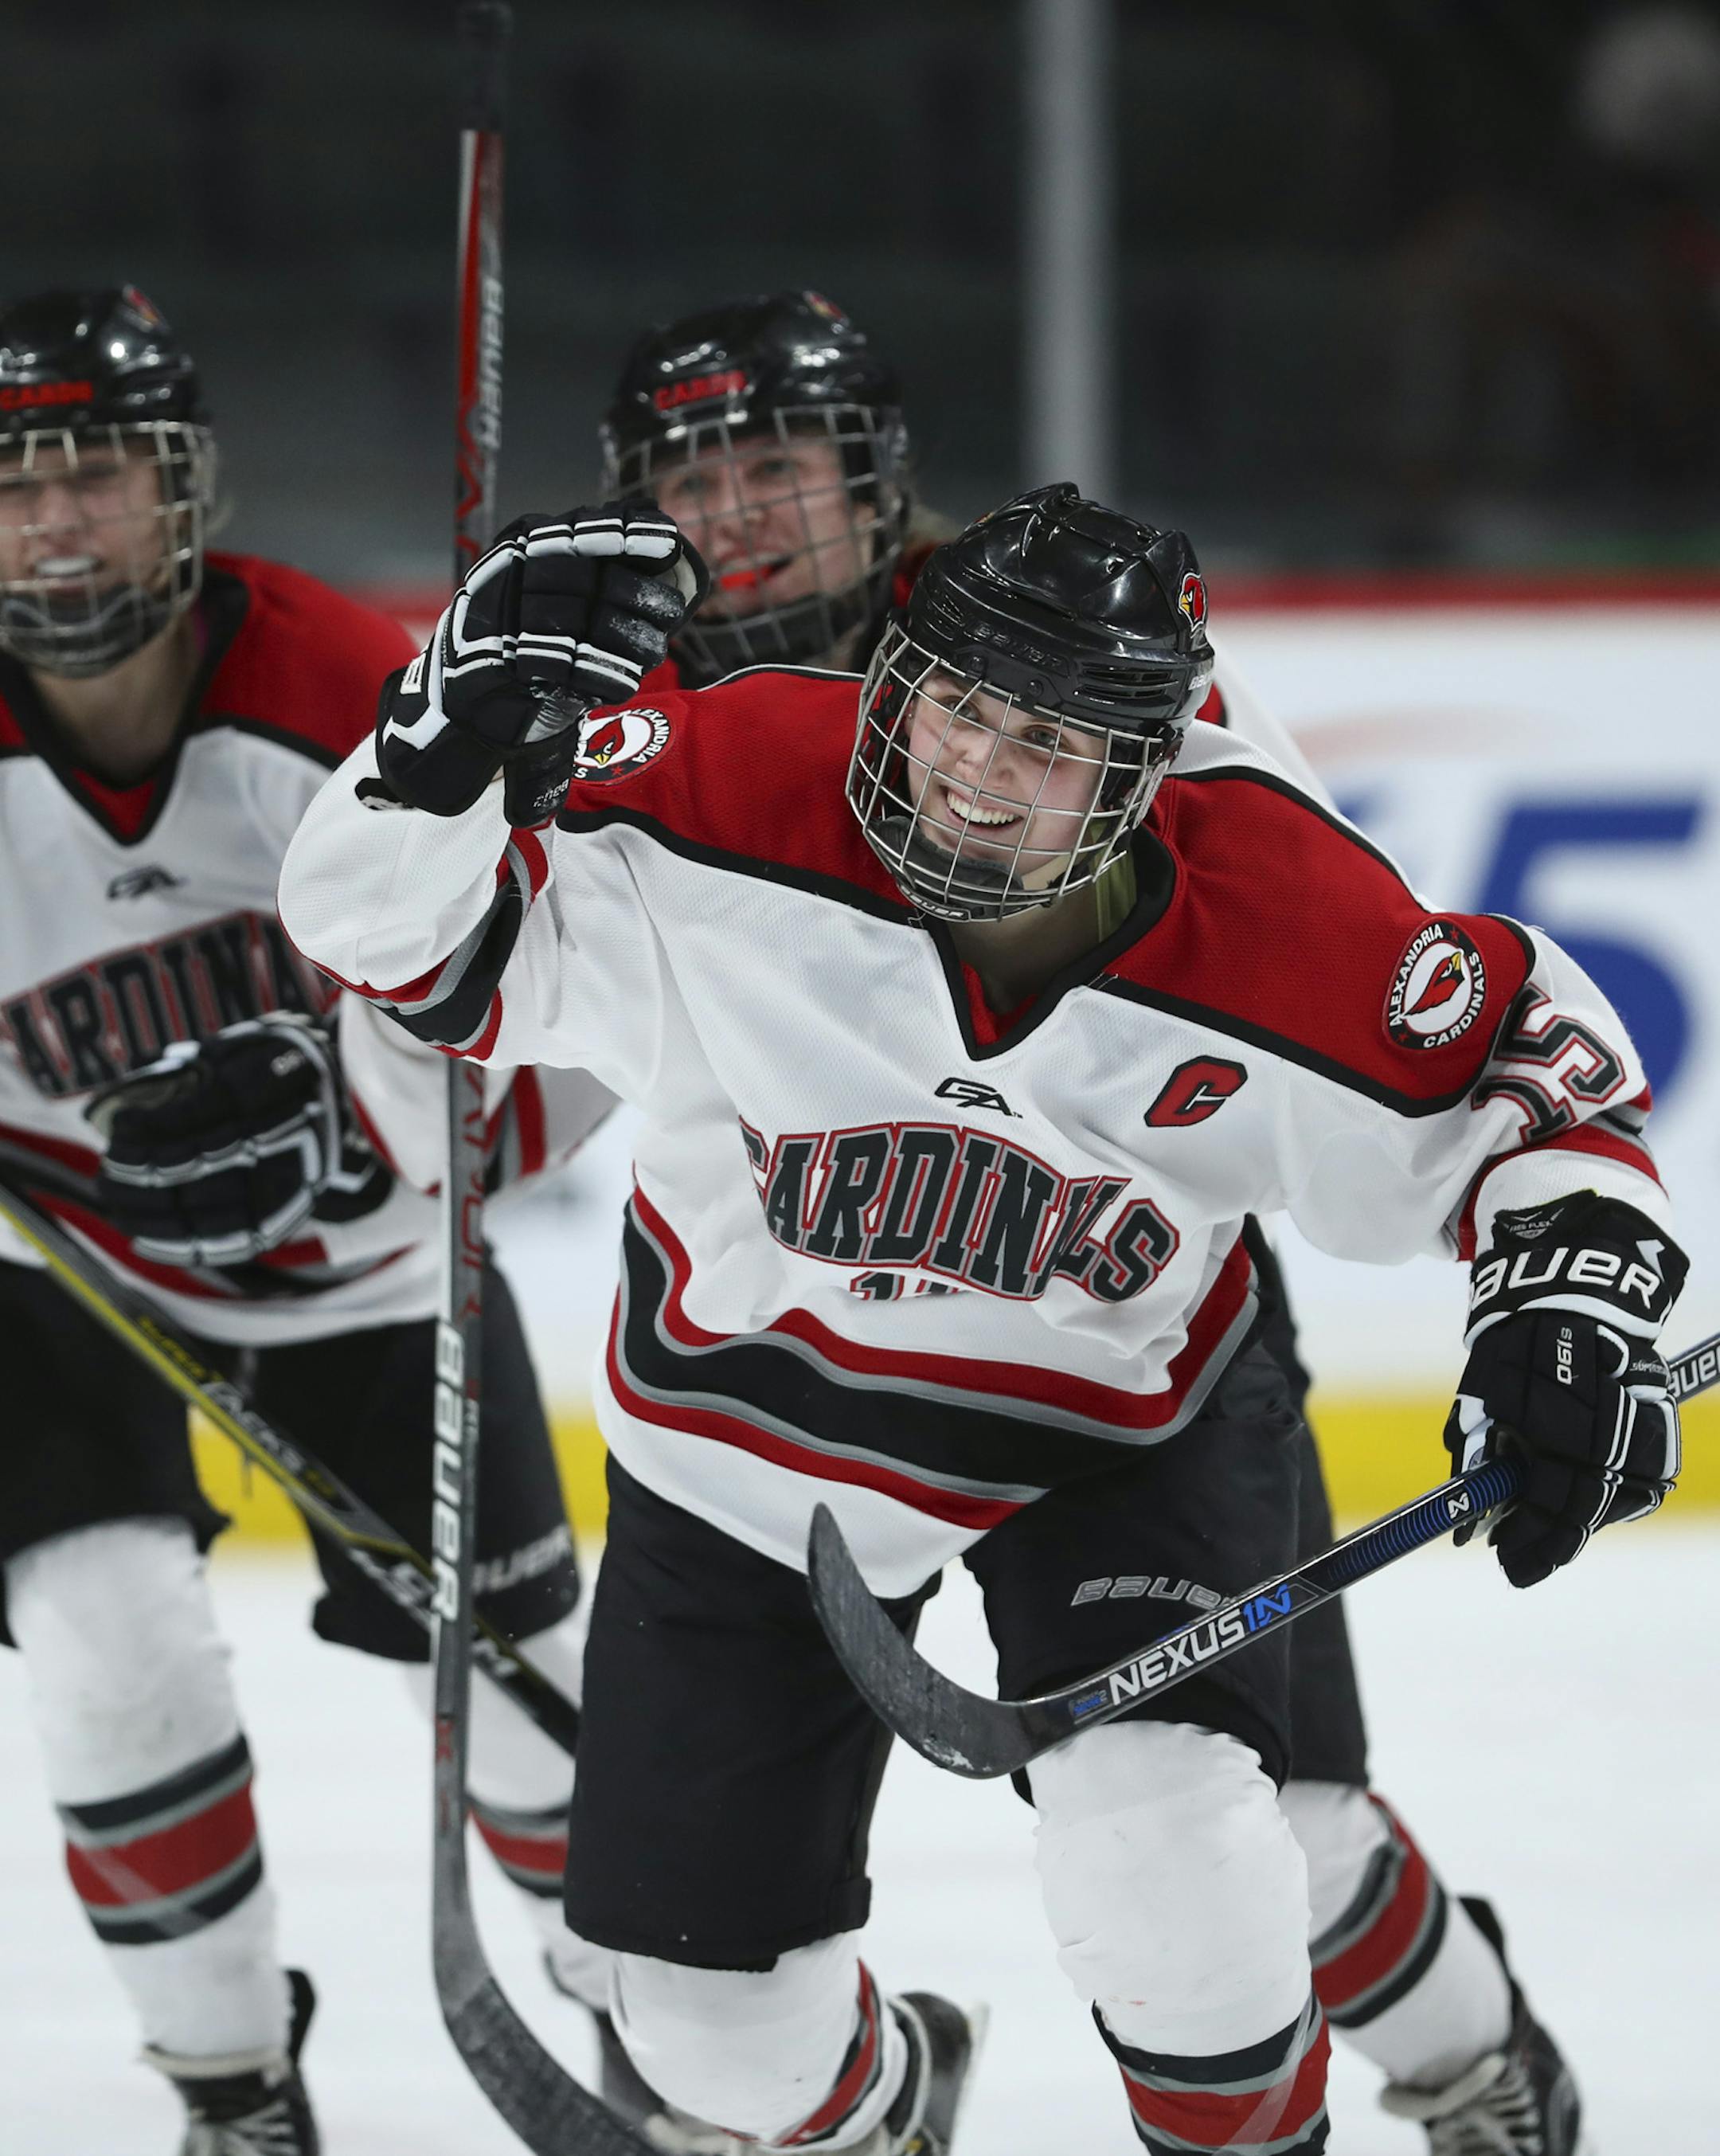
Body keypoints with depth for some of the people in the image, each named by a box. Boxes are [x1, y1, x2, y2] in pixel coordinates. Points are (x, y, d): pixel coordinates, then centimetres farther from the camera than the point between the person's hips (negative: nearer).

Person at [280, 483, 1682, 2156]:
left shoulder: (1276, 912, -25)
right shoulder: (731, 793, -28)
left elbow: (1521, 1055, -9)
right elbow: (405, 930, -21)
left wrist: (1573, 1290, -22)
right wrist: (471, 724, -39)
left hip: (1118, 1416, -1)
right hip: (753, 1417, 1)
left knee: (1157, 1839, -28)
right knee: (714, 2000, 7)